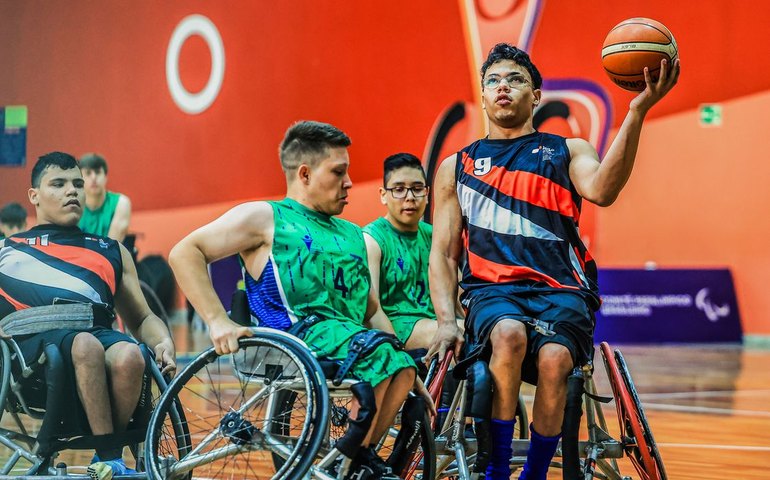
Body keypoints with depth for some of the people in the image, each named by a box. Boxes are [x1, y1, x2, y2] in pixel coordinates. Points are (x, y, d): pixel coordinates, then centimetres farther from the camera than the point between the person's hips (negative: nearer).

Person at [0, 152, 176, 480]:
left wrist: (164, 343, 4)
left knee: (129, 355, -35)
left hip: (99, 333, 2)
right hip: (35, 341, -2)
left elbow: (143, 319, 27)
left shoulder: (112, 252, 31)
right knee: (86, 345, -38)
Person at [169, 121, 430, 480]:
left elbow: (372, 311, 29)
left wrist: (406, 366, 14)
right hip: (297, 332, -6)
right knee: (378, 355, -31)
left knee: (400, 365, -25)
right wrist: (218, 321, -12)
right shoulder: (265, 218, 10)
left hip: (351, 336, 6)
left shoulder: (353, 235, 30)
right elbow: (185, 253, 1)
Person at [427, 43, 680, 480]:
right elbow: (443, 253, 14)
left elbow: (601, 191, -9)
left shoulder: (568, 150, 15)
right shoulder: (456, 167, 19)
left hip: (561, 288, 0)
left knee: (554, 359, -33)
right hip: (492, 289, 0)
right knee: (509, 335, -36)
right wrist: (447, 322, -3)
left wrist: (637, 112, -20)